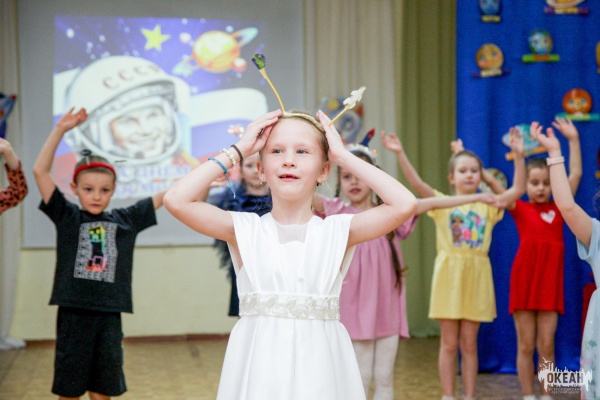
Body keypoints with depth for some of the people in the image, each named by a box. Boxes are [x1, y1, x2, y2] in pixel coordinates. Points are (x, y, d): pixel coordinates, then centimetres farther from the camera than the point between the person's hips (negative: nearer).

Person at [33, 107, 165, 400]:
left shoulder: (125, 220, 6)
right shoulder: (66, 217, 1)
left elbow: (168, 195, 8)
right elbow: (40, 171, -7)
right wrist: (60, 130, -12)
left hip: (109, 316, 2)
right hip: (73, 314, -2)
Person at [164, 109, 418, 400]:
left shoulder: (338, 231, 2)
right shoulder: (244, 229, 1)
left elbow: (405, 205, -10)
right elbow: (176, 200, -9)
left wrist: (344, 156, -2)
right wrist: (236, 152, -2)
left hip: (319, 364, 0)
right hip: (259, 364, 0)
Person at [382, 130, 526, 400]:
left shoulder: (488, 206, 7)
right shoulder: (442, 203, 1)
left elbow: (518, 189, -3)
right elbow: (416, 183, -12)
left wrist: (518, 156, -12)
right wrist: (400, 154, -23)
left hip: (476, 277, 2)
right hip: (449, 275, -1)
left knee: (469, 344, 9)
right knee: (449, 344, 5)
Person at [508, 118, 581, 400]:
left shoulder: (558, 208, 8)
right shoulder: (520, 209, 2)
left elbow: (575, 175, 4)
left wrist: (573, 140, 0)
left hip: (551, 281, 2)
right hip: (525, 279, -2)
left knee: (546, 345, 5)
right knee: (525, 345, 4)